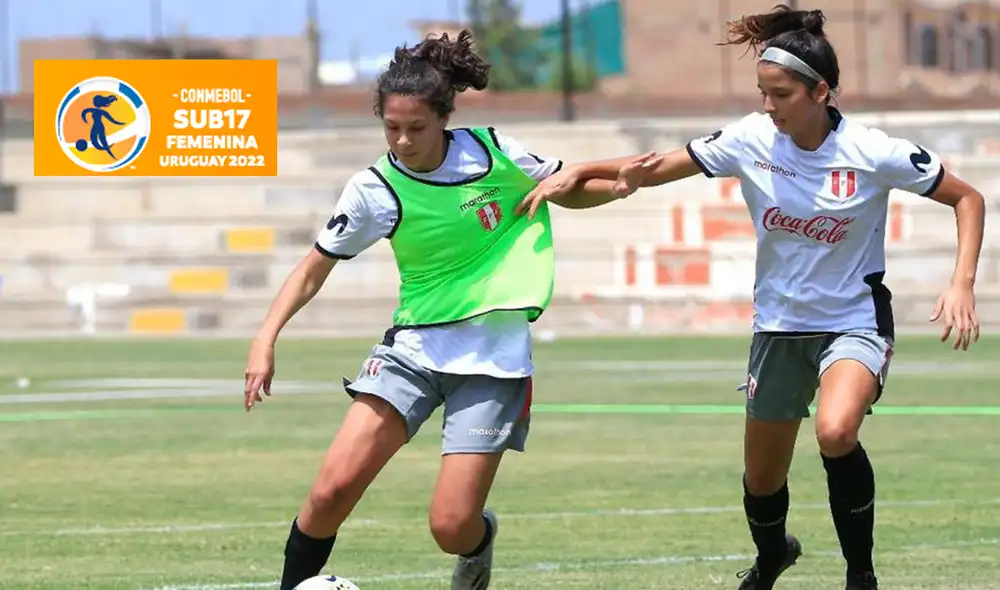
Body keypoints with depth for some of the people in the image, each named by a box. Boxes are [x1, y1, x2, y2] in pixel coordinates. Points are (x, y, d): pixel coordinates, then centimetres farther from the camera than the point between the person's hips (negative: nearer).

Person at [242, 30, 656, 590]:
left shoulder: (494, 151, -7)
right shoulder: (374, 191, -7)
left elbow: (572, 190, 11)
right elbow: (313, 270, 3)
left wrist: (620, 184, -10)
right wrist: (266, 339, -10)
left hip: (494, 355, -1)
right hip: (414, 348, 1)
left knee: (452, 527, -8)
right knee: (333, 488, -18)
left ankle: (482, 537, 29)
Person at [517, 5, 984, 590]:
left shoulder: (875, 153, -18)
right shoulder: (752, 140, -10)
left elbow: (968, 198, -7)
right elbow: (658, 168, 2)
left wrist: (962, 285, -17)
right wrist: (580, 170, -11)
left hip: (855, 321, -4)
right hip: (779, 326, 4)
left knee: (836, 432, -34)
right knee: (762, 480, 12)